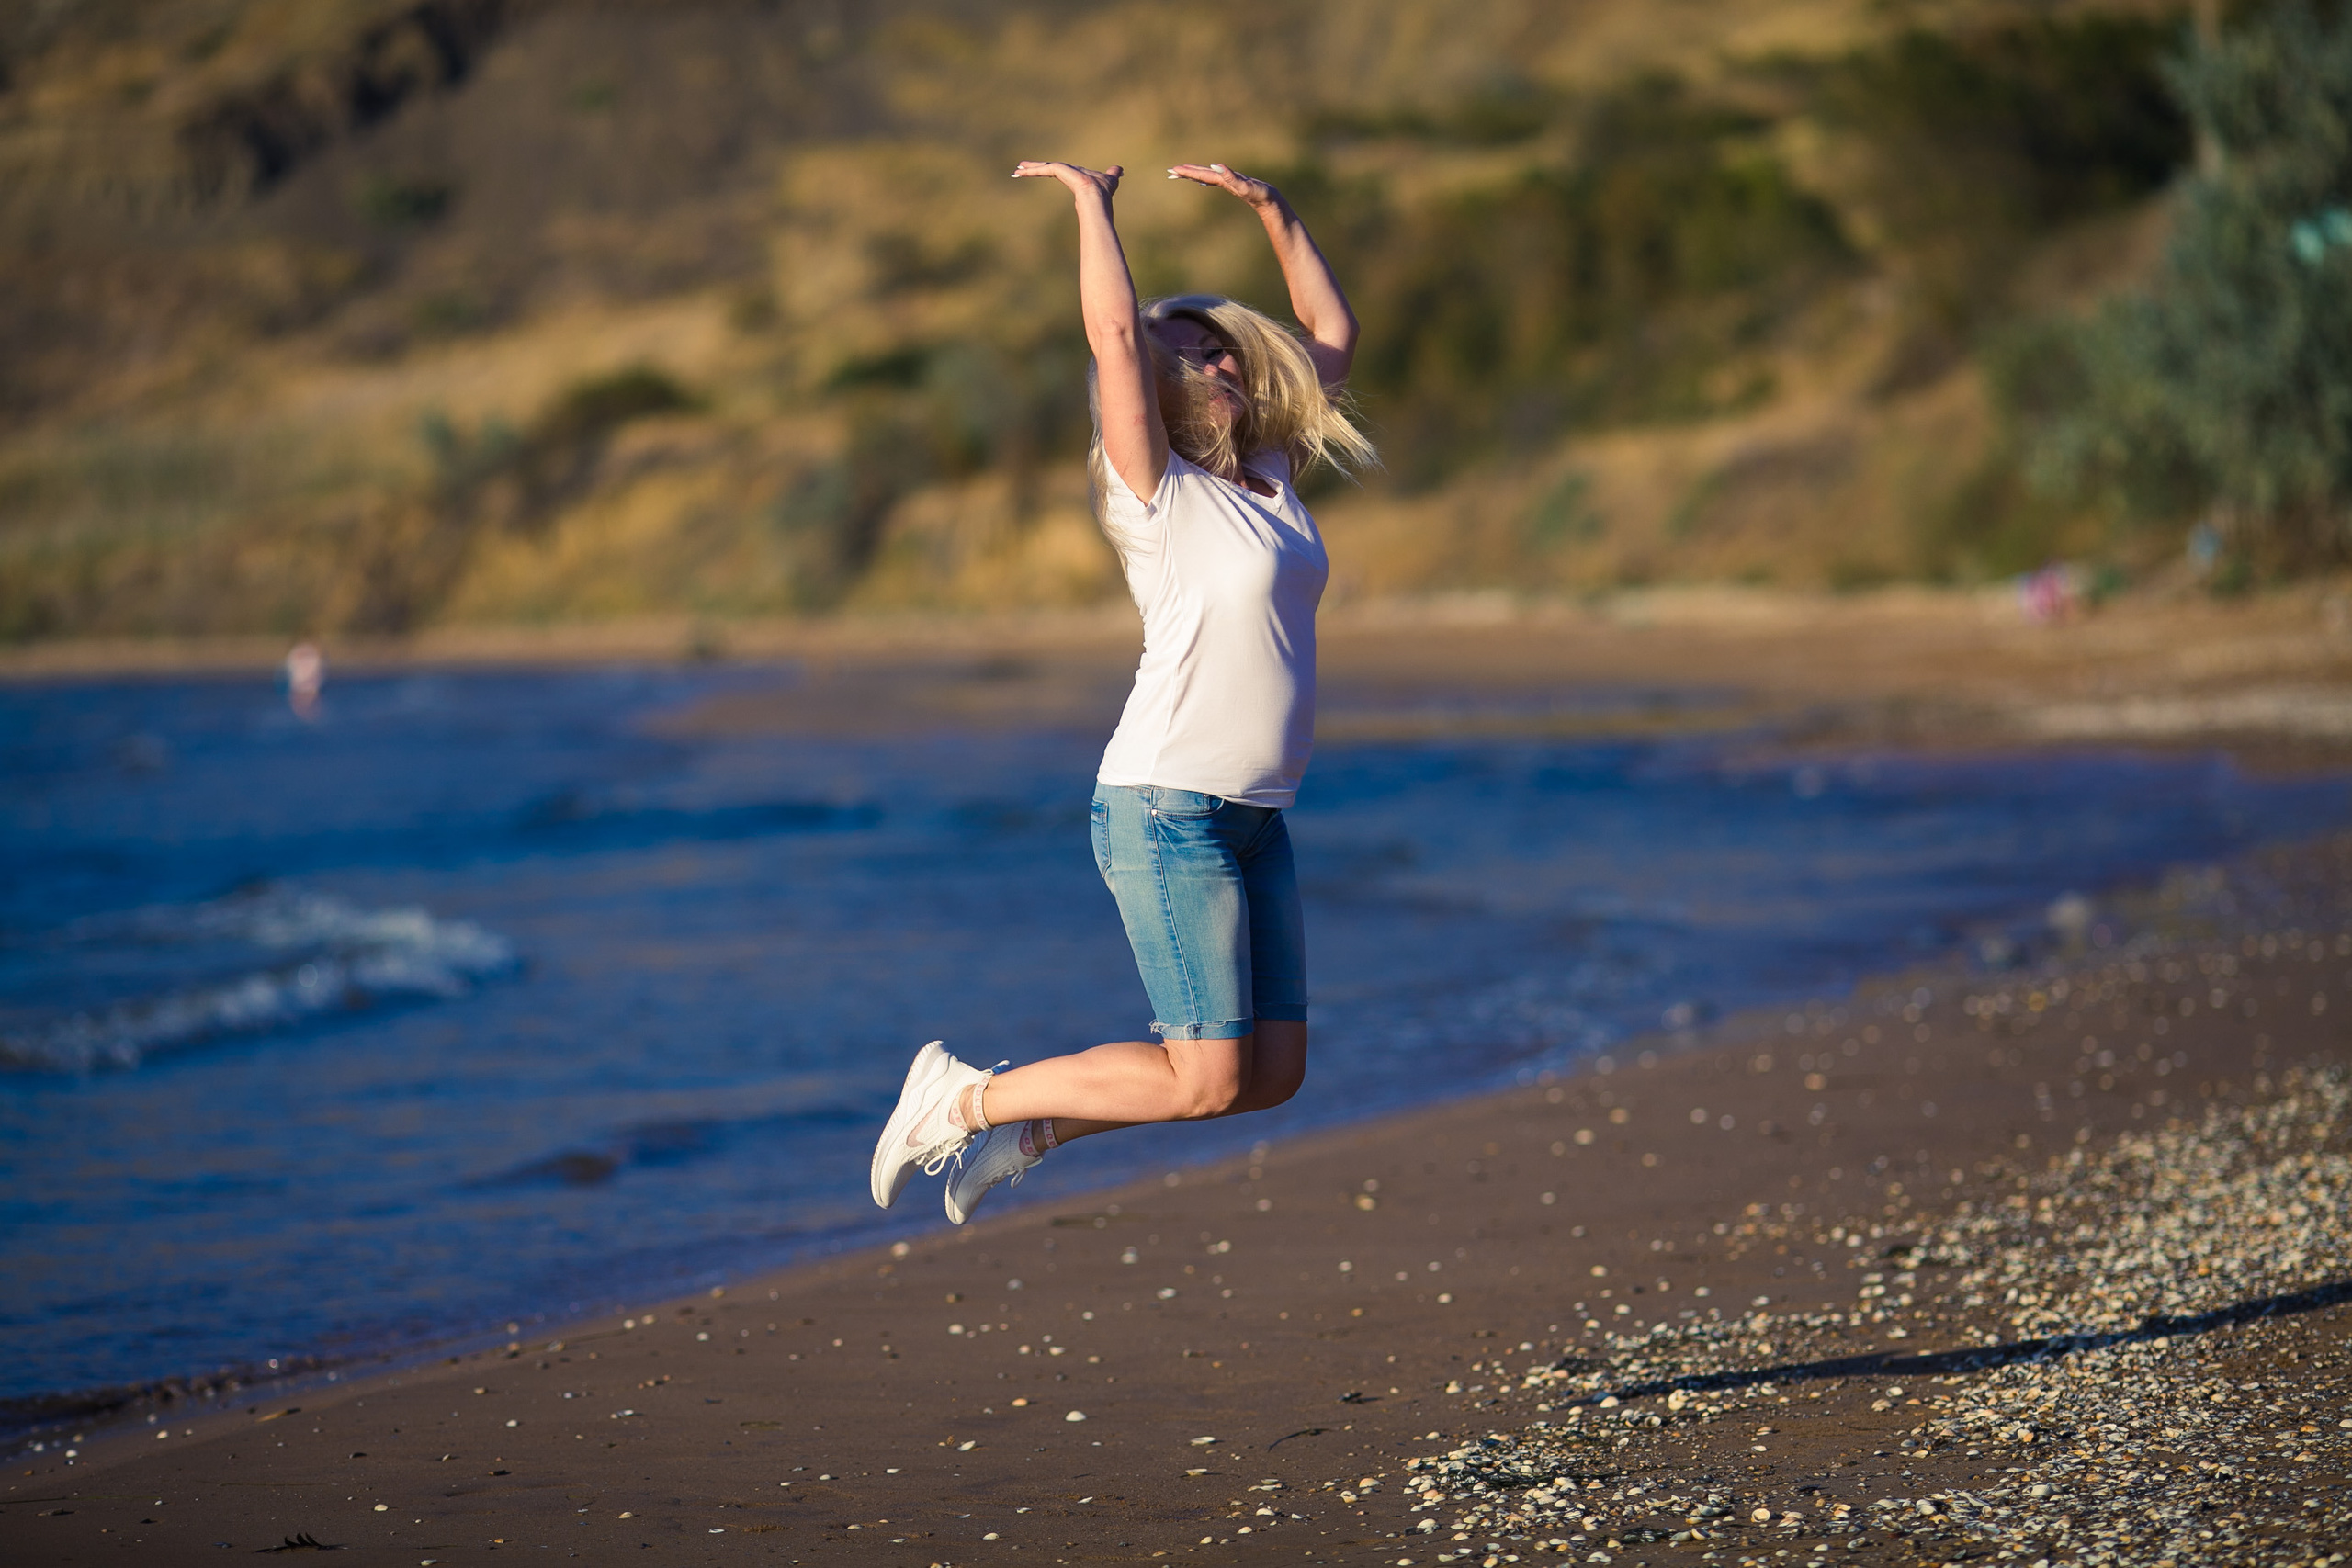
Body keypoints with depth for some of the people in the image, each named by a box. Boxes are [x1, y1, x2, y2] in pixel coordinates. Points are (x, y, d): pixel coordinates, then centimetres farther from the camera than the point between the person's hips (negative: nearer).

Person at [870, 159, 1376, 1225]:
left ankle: (1031, 1128, 19)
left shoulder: (1269, 477, 12)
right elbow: (1115, 333, -20)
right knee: (1206, 1079, -10)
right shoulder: (1161, 493, -8)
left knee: (1273, 1073, 5)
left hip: (1250, 818, 8)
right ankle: (965, 1099, 5)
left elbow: (1331, 333, 23)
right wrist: (1090, 199, -10)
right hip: (1165, 812, -8)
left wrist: (1269, 207, 16)